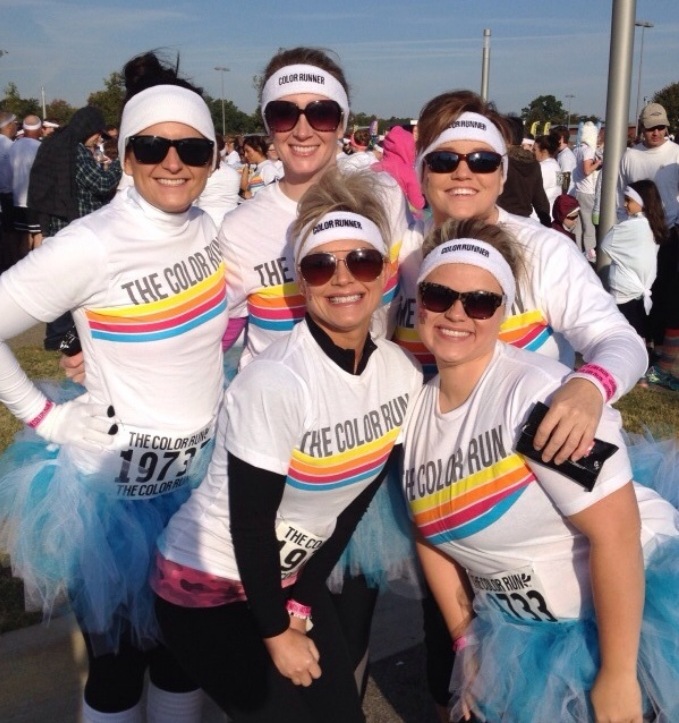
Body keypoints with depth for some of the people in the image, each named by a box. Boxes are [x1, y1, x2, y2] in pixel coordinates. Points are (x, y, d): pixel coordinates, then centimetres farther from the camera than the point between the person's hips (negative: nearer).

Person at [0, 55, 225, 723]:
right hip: (115, 485, -5)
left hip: (203, 473, 6)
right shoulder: (91, 246, -20)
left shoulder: (209, 229, -1)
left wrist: (216, 396, 9)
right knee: (117, 660, 13)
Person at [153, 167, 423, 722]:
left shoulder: (402, 372, -10)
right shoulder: (276, 383, -29)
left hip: (292, 574, 6)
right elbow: (250, 523, -22)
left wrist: (304, 595, 2)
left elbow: (361, 490, 0)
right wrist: (275, 634, -11)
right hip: (208, 582, -6)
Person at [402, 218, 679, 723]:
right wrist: (467, 644, 7)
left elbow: (615, 531, -26)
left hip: (637, 609, -6)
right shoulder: (414, 413, -3)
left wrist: (616, 674, -21)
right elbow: (433, 534, 7)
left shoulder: (539, 395, -24)